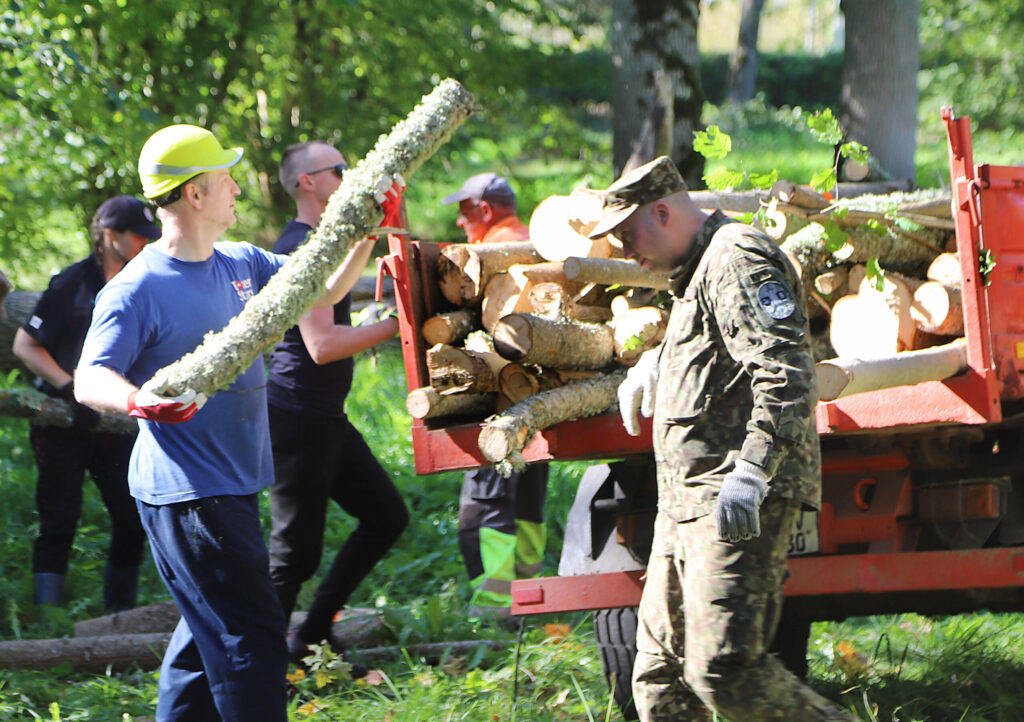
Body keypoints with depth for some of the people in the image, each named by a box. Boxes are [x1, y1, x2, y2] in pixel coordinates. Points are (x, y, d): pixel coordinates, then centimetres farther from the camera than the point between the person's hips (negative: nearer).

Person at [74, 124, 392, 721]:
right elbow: (90, 379, -22)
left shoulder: (241, 264, 10)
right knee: (250, 635, -11)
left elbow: (324, 290, 21)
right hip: (184, 491, -9)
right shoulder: (138, 289, -15)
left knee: (209, 632, 17)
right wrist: (139, 400, -42)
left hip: (231, 486, 9)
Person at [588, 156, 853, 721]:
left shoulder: (738, 261, -9)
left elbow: (785, 371, -23)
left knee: (723, 671, -20)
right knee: (660, 672, 8)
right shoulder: (698, 272, 26)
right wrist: (652, 365, 37)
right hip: (686, 501, 11)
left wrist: (749, 472, -32)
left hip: (738, 504, -11)